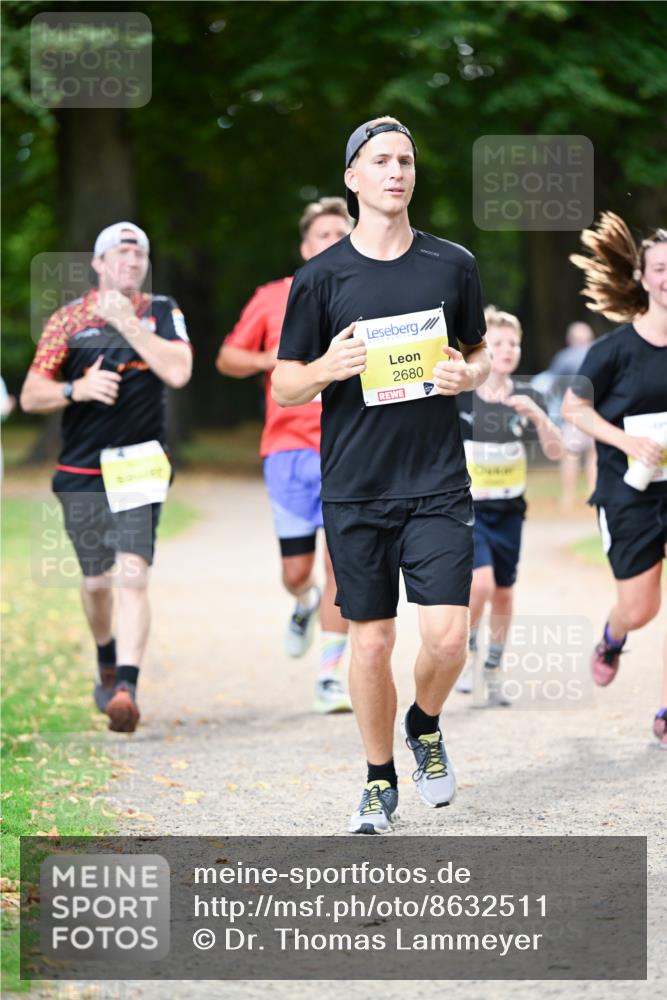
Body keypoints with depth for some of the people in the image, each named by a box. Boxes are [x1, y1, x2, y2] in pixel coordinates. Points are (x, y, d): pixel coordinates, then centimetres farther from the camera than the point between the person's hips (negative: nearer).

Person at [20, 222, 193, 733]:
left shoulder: (162, 312, 6)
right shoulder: (68, 319, 6)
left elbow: (178, 371, -12)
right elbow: (31, 395, 5)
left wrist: (127, 322, -12)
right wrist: (75, 389, -14)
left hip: (139, 465, -2)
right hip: (81, 471, 2)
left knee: (133, 575, -17)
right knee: (97, 580, 11)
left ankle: (126, 689, -23)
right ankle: (107, 665, 38)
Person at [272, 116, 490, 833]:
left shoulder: (453, 264, 6)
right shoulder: (321, 275, 1)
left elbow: (480, 353, 18)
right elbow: (284, 386, 5)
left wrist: (466, 375, -5)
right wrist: (328, 368, -17)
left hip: (438, 484, 1)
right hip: (355, 490, 0)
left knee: (446, 636, -10)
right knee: (371, 642, 3)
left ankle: (425, 725, 22)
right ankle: (380, 782, 21)